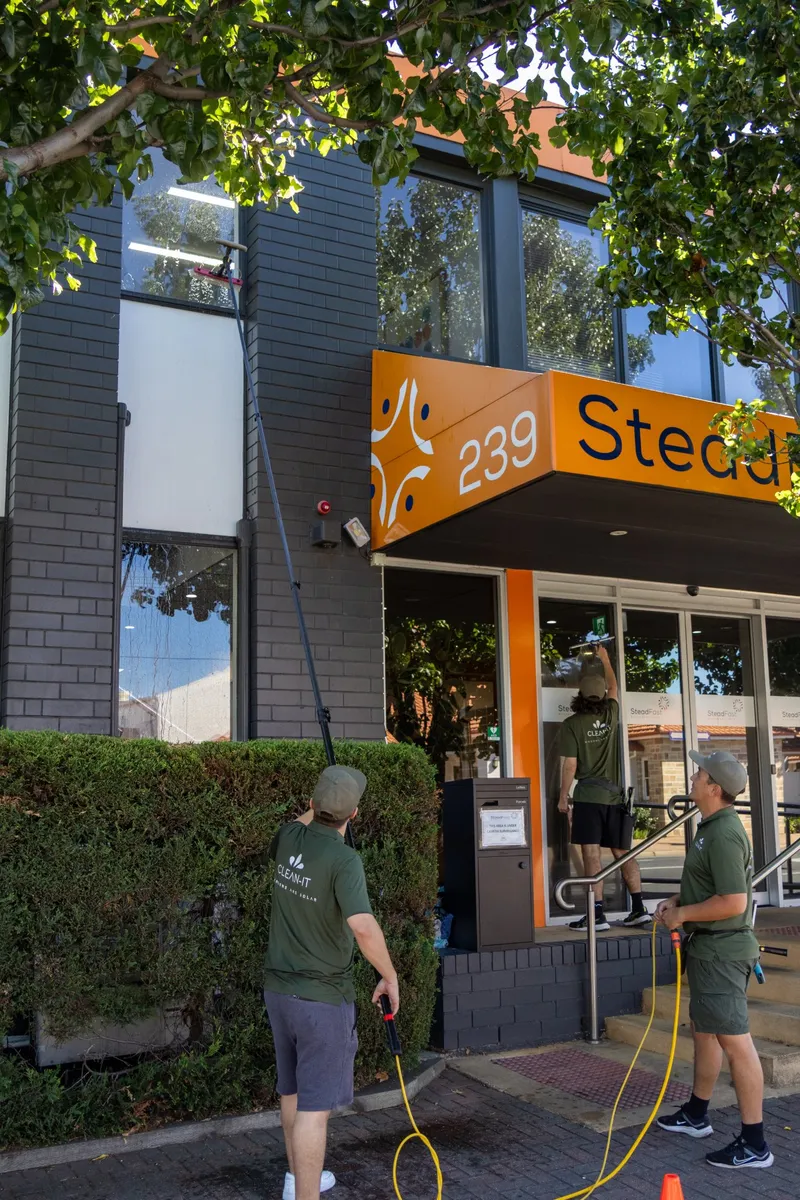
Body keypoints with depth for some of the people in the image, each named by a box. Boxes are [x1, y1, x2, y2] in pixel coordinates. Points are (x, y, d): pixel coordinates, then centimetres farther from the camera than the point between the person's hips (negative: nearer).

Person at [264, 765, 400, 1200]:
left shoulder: (290, 839, -2)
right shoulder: (343, 859, -23)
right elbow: (363, 927, -33)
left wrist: (317, 806, 37)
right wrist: (390, 976, -19)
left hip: (279, 989, 8)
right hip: (322, 998, -8)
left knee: (292, 1091, 22)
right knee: (315, 1105, -3)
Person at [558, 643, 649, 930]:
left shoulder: (572, 724, -5)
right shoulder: (611, 715, 7)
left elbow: (569, 764, -7)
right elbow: (613, 688, 27)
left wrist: (563, 796, 2)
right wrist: (605, 660, 41)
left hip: (588, 795, -5)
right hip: (615, 796, 5)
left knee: (591, 854, -6)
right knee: (623, 853, 11)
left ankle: (597, 914, -10)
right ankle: (638, 909, 10)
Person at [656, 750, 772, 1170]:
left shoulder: (724, 834, -23)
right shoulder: (711, 826, 10)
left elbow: (733, 902, -27)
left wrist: (683, 914, -16)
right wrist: (678, 900, 9)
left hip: (722, 948, -11)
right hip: (708, 946, 11)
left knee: (734, 1041, -5)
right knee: (704, 1031, 22)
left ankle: (753, 1144, 3)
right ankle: (695, 1115, 37)